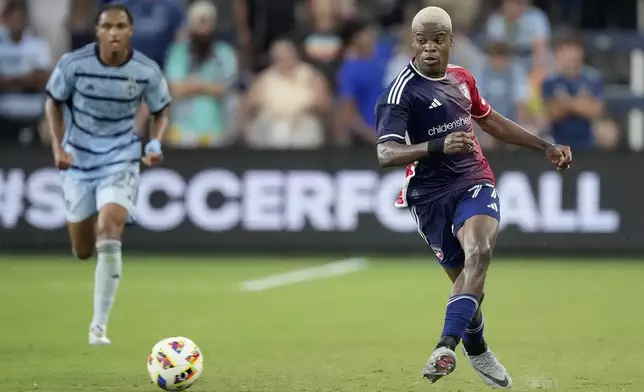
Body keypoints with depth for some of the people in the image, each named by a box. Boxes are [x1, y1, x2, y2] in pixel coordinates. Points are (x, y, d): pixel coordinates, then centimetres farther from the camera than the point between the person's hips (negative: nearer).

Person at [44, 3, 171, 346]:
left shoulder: (147, 71, -12)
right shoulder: (74, 64, -14)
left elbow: (161, 112, 5)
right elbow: (54, 102, 3)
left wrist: (155, 143, -13)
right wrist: (58, 146, -9)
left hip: (120, 161, -2)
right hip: (78, 160, 2)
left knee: (109, 237, -22)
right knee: (83, 252, 9)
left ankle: (99, 324, -13)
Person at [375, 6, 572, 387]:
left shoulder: (461, 78, 9)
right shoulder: (401, 92, -12)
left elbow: (491, 121, 27)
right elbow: (386, 154, -24)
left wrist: (545, 146, 28)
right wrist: (439, 146, -39)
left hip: (475, 183, 3)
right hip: (431, 194, -3)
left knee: (479, 253, -26)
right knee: (464, 277, 3)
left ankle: (447, 346, -38)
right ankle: (476, 349, 32)